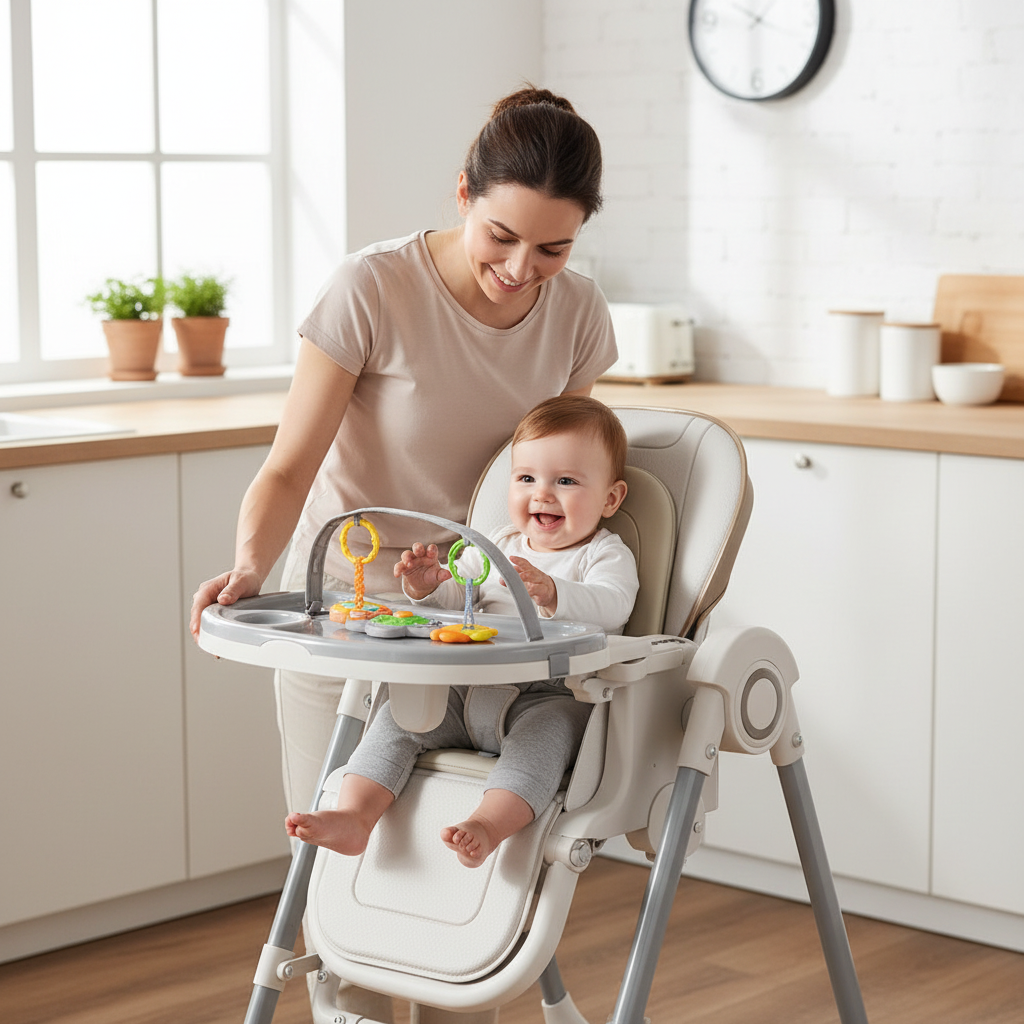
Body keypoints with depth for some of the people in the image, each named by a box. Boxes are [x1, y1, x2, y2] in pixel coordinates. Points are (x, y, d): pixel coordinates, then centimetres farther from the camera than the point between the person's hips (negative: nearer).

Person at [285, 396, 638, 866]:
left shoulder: (607, 555, 0)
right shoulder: (498, 545, 19)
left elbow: (610, 606, -20)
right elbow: (457, 595, 20)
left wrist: (551, 593, -40)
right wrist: (428, 585, -5)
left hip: (554, 697, -6)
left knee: (544, 730, -36)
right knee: (399, 712, -11)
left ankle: (487, 827, -52)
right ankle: (354, 816, -20)